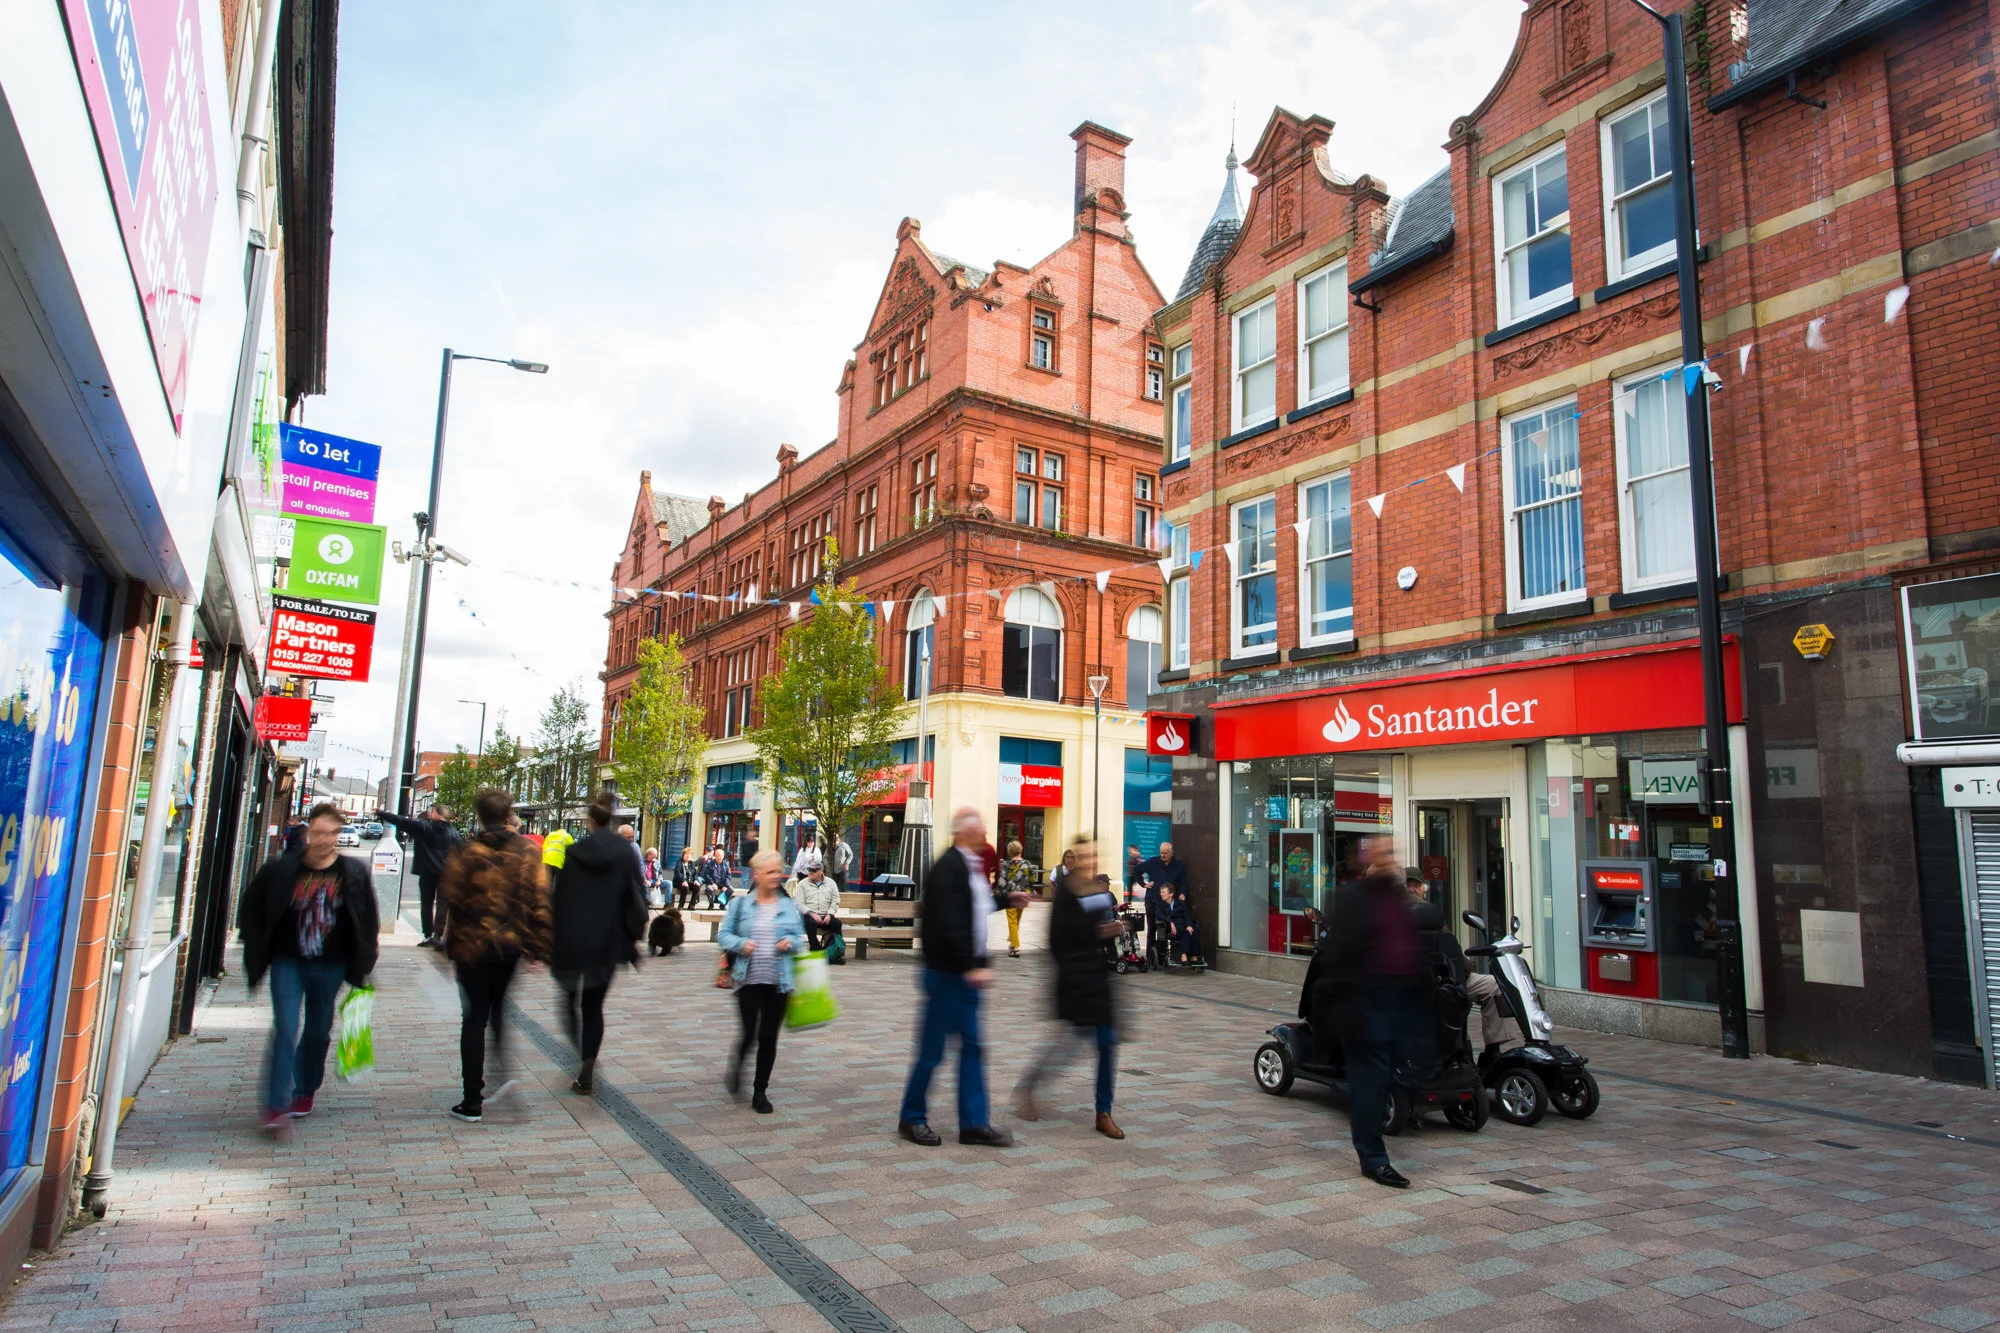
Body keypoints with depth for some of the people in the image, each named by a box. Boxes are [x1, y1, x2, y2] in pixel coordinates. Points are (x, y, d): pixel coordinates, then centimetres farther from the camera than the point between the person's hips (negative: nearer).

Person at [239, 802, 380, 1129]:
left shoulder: (354, 873, -3)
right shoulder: (280, 870, -5)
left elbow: (368, 920, 6)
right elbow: (250, 910, 7)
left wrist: (361, 964, 3)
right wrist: (258, 953, 1)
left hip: (330, 968, 1)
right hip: (288, 964, -1)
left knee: (318, 1032, 13)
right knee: (285, 1031, -10)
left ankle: (305, 1092, 34)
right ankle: (275, 1106, -5)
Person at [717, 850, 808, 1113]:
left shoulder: (789, 906, 8)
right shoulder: (741, 903, 2)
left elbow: (800, 938, 12)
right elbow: (723, 934, 2)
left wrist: (791, 943, -10)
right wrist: (741, 944, -16)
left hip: (778, 982, 2)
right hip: (749, 979, -2)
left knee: (769, 1037, 5)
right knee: (750, 1032, -5)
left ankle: (760, 1091, 20)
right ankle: (736, 1067, 30)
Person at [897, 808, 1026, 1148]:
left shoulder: (971, 865, 10)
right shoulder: (949, 867, -19)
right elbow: (951, 924, -26)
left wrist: (1008, 902, 24)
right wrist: (973, 966, -28)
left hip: (966, 973, 9)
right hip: (947, 973, -9)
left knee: (972, 1047, 11)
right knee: (932, 1049, 4)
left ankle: (974, 1123, 17)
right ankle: (912, 1118, 19)